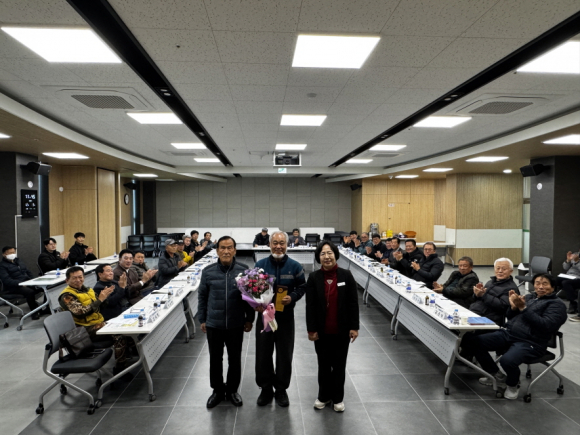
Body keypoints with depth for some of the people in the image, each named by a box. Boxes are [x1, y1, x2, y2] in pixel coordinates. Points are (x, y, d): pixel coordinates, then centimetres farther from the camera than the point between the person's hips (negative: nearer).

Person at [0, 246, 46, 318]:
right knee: (30, 292, -35)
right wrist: (20, 283, -28)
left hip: (27, 283, 7)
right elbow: (6, 280, -16)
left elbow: (28, 272, 24)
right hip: (13, 287, -7)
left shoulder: (18, 261, 21)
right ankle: (35, 312, -19)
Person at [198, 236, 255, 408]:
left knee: (235, 359, 14)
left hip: (236, 324, -1)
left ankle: (232, 390, 35)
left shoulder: (243, 271, -8)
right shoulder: (208, 272, -5)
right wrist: (202, 319, 6)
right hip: (213, 324, 1)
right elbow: (202, 296, 4)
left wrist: (249, 319, 2)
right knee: (215, 358, 15)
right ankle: (217, 390, 36)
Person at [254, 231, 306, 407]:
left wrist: (292, 297, -16)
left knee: (284, 354, 10)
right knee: (263, 353, 8)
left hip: (286, 317, 0)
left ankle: (281, 389, 29)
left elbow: (302, 287, 4)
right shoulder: (260, 265, -2)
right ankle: (266, 388, 28)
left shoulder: (295, 266, -3)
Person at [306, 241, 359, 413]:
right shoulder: (314, 277, -6)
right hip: (322, 331, 0)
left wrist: (354, 327, -6)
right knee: (324, 364, 15)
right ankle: (323, 396, 34)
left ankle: (338, 398, 32)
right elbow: (310, 305, -6)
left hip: (341, 330, 0)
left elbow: (353, 303, -4)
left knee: (339, 364, 14)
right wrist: (311, 329, -8)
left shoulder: (346, 275, -6)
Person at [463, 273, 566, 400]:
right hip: (508, 334, 7)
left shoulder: (557, 304, 2)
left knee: (507, 360, -35)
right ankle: (497, 375, 12)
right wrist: (513, 306, -4)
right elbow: (510, 317, 18)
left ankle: (512, 385, 2)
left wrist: (523, 308, -19)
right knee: (474, 342, -8)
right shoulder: (528, 297, 20)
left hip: (530, 342, -7)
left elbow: (546, 325, -15)